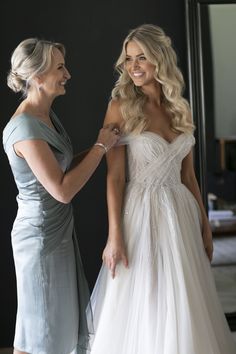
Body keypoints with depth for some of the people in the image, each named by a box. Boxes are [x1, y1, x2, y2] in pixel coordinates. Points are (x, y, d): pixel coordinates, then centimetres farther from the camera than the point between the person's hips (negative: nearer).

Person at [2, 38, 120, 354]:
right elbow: (62, 190, -26)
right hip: (41, 236, -9)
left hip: (60, 230, 9)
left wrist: (103, 146, 1)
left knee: (63, 320, 20)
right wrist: (100, 146, -17)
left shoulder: (47, 115, 6)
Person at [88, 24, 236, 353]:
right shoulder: (121, 107, -8)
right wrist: (115, 237, -15)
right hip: (142, 213, -5)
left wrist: (204, 224, 13)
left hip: (182, 212, 5)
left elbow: (188, 175, 13)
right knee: (143, 307, 4)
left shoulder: (181, 109, 7)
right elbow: (114, 177, -10)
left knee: (185, 305, 13)